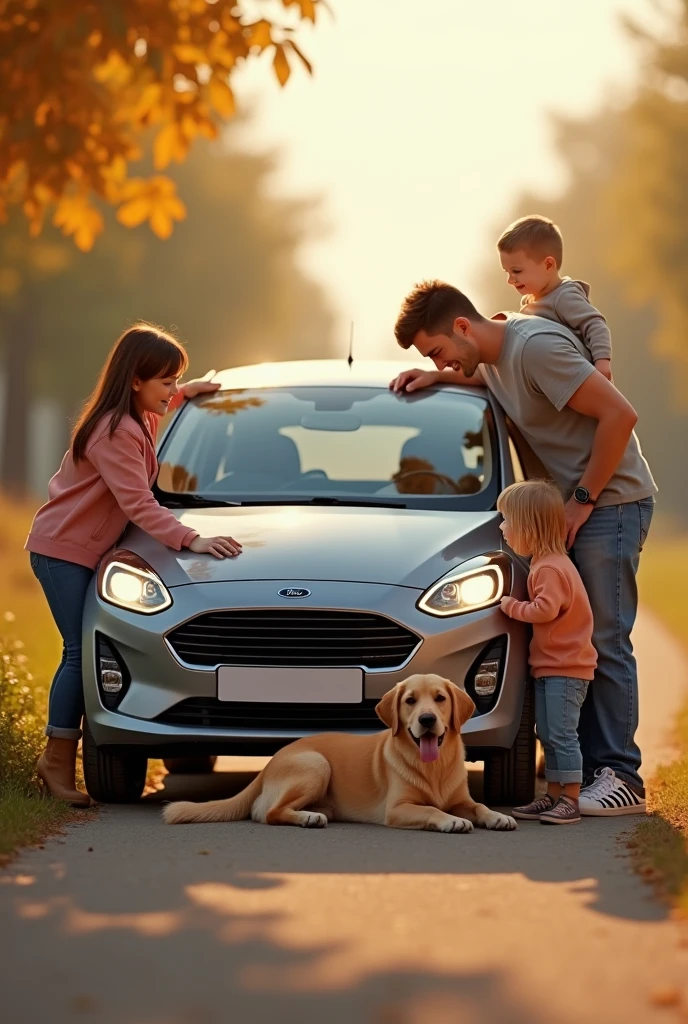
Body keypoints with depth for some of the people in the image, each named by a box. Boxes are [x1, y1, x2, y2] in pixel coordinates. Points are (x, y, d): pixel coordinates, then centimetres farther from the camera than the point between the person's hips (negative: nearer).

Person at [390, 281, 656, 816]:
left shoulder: (536, 346, -21)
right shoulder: (491, 356, 9)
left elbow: (620, 413, -24)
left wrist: (585, 498, -17)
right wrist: (441, 377, 15)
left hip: (613, 502, -9)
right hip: (572, 505, 9)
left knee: (604, 641, -10)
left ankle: (621, 776, -8)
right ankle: (585, 767, 10)